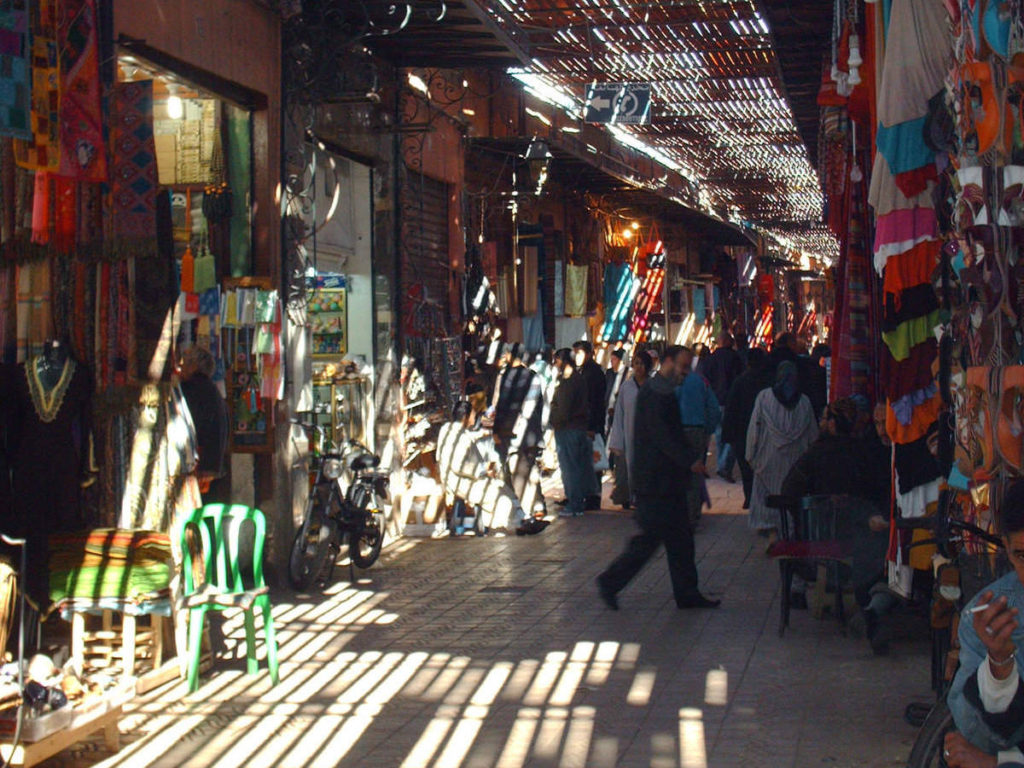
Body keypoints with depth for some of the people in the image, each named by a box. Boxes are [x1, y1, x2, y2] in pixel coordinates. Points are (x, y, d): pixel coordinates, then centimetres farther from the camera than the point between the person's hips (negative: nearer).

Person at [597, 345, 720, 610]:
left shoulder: (666, 392, 16)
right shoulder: (652, 393, -14)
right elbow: (660, 434, -22)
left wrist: (692, 458, 7)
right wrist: (689, 460, -22)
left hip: (669, 479, 10)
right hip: (654, 481, -10)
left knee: (680, 538, 11)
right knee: (650, 538, -6)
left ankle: (687, 593, 15)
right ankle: (610, 583, 5)